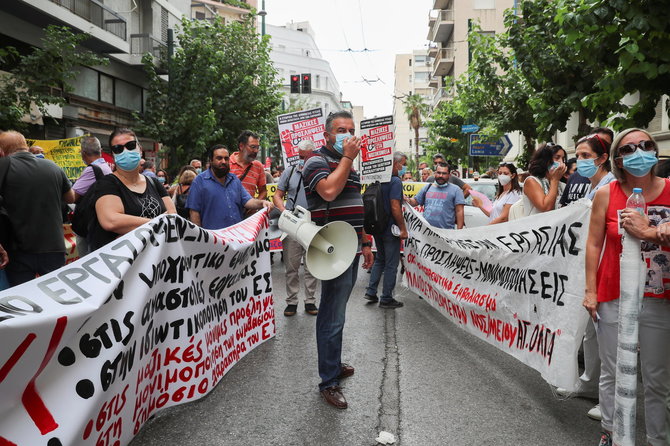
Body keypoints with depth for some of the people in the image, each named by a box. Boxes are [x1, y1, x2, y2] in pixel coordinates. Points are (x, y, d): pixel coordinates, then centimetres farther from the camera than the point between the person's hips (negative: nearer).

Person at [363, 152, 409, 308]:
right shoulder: (395, 181, -16)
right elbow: (395, 208, -22)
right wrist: (403, 229, -17)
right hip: (390, 229, -8)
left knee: (379, 260, 21)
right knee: (391, 264, 2)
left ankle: (371, 291, 20)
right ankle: (386, 299, 7)